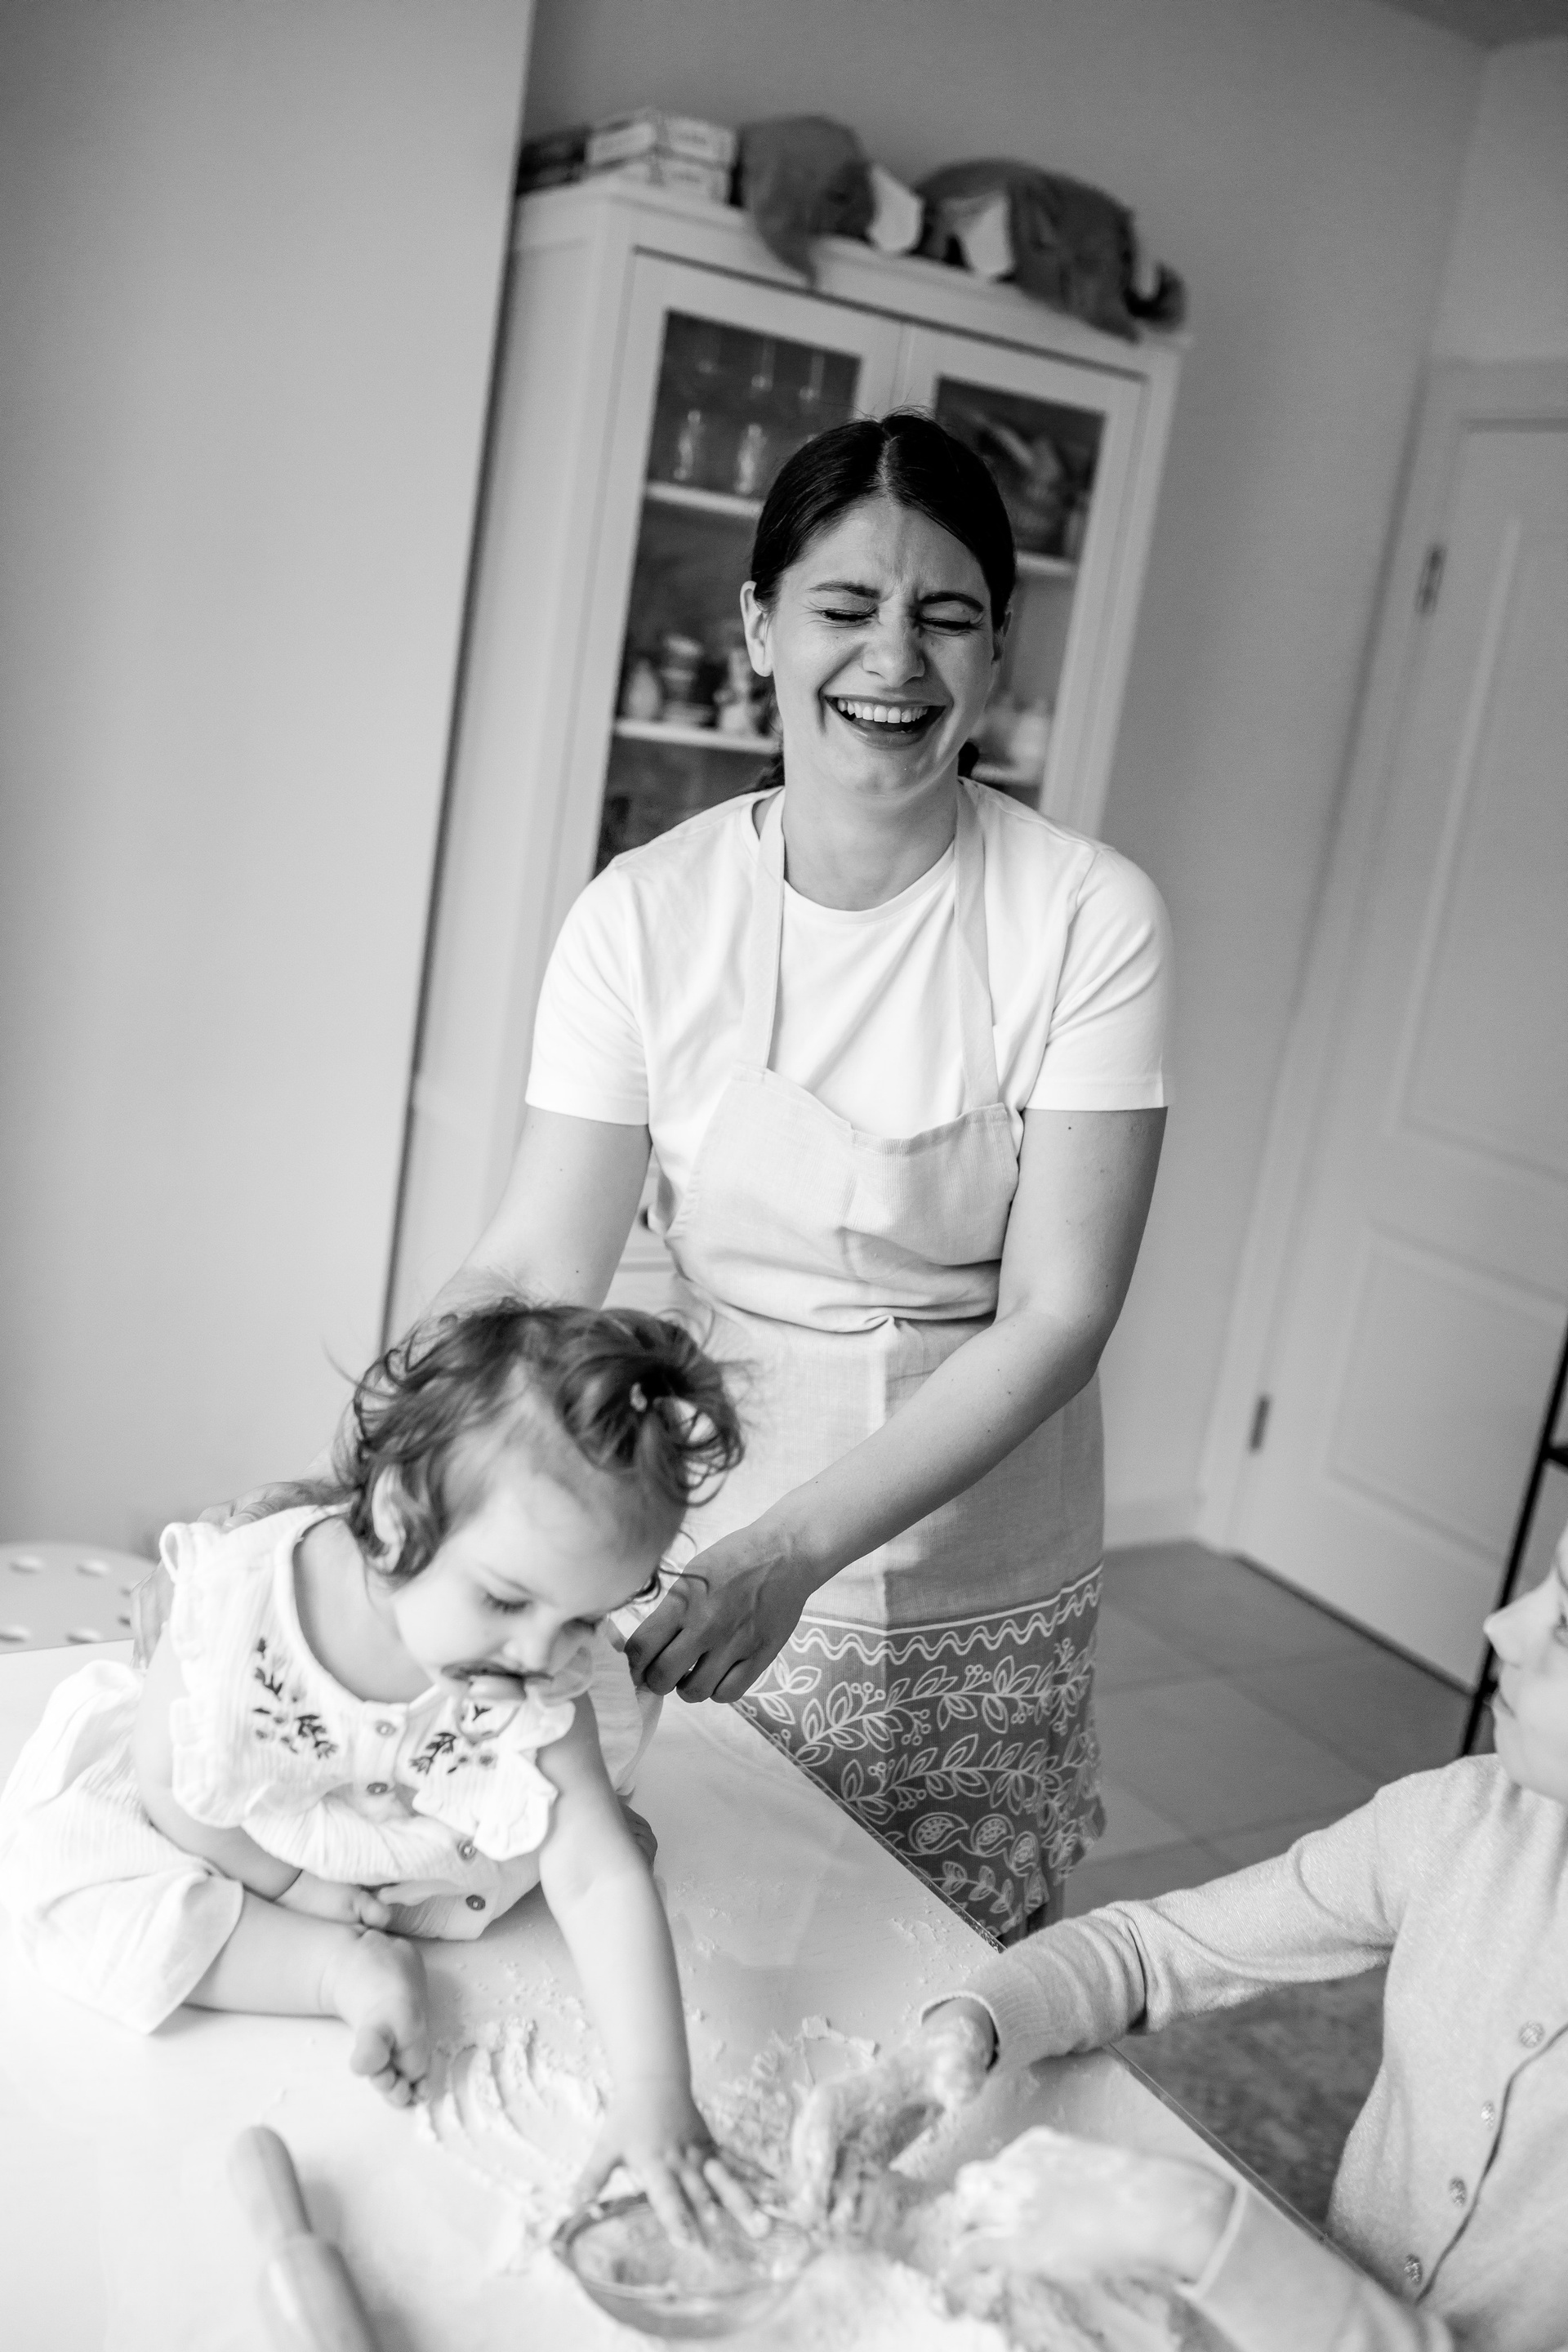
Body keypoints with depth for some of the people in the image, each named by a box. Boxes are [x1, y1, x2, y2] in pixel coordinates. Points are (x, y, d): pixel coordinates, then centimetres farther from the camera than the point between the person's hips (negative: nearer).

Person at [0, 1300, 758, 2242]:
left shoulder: (543, 1685, -32)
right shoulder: (240, 1598, -38)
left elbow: (599, 1882, -34)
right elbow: (166, 1790, -22)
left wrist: (656, 2095, -42)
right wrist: (296, 1886, -20)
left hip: (414, 1859, 2)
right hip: (236, 1840, -2)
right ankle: (344, 1967, -21)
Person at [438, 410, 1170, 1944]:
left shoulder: (1088, 920, -12)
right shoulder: (645, 913, -8)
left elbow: (1055, 1317, -16)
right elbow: (531, 1270, -10)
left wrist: (799, 1543, -27)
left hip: (981, 1606, 0)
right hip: (693, 1558, 1)